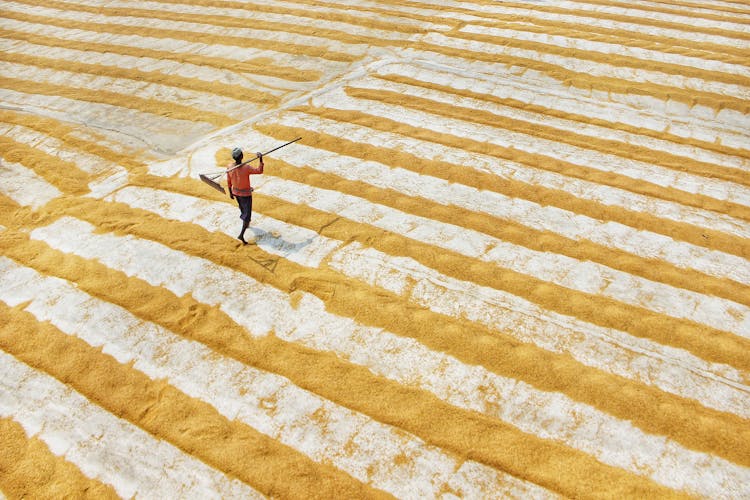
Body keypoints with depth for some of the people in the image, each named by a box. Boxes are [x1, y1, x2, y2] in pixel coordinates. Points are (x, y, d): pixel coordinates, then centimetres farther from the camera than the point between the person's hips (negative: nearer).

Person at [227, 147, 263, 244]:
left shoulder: (229, 167, -14)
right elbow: (259, 170, -22)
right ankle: (241, 235, -5)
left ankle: (246, 223, 57)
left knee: (242, 208, 32)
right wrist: (260, 159, -16)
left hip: (235, 192, 6)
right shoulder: (246, 168, -31)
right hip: (245, 194, -6)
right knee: (247, 215, 4)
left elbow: (228, 181, -2)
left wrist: (230, 192, 12)